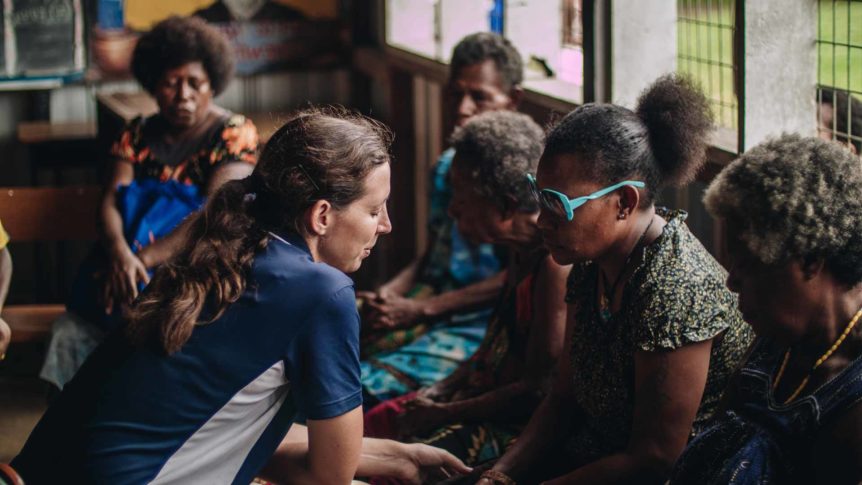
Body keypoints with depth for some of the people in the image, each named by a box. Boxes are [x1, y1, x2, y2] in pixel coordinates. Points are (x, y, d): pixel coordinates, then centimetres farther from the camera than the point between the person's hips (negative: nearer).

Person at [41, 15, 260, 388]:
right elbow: (111, 203, 2)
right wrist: (120, 254, -21)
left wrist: (142, 259, -19)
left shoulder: (233, 134, 2)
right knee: (69, 337, -23)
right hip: (129, 271, 4)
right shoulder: (138, 135, 15)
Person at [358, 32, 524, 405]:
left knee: (368, 386, -29)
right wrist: (389, 294, 0)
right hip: (428, 309, 7)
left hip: (480, 324, -7)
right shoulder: (448, 166, 18)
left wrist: (421, 309, -15)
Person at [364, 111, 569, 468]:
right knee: (366, 428, 8)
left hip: (521, 424, -10)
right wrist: (437, 394, 6)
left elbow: (538, 390, -23)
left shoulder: (555, 265, -24)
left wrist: (440, 414, -15)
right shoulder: (521, 250, 7)